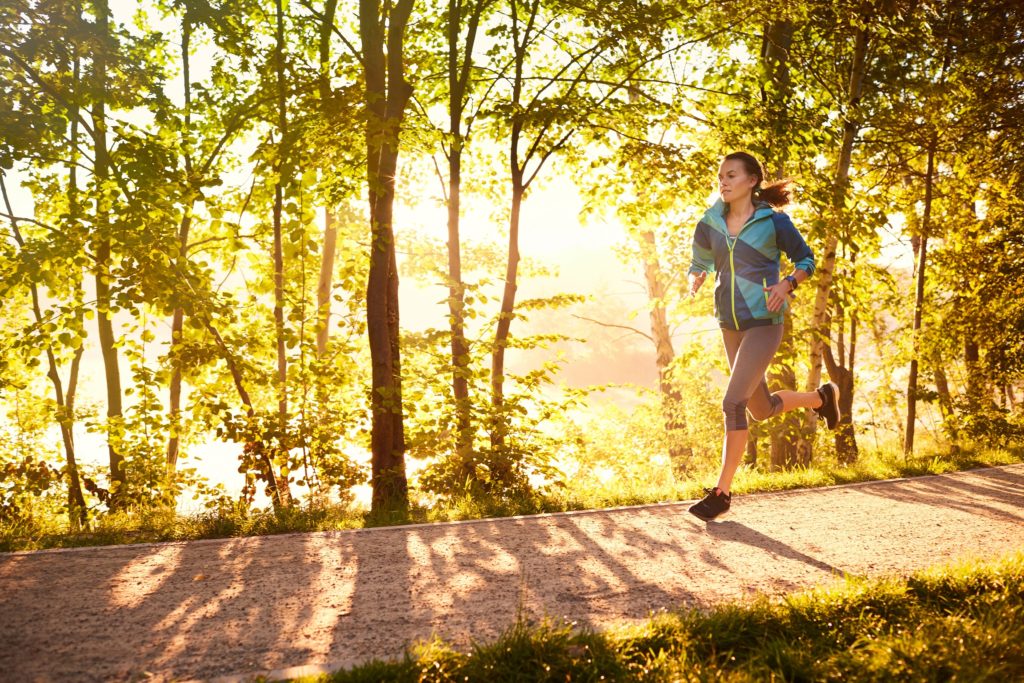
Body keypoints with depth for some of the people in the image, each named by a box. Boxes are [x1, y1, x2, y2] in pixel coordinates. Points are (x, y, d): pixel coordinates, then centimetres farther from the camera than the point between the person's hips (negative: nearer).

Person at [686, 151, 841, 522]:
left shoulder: (773, 221, -7)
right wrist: (694, 280, -4)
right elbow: (699, 263, 18)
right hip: (730, 326, 6)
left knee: (733, 402, -16)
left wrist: (787, 284, -15)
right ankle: (822, 397, 45)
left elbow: (806, 259, 3)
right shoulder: (710, 224, 4)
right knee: (762, 410, 15)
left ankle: (721, 492, -5)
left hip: (763, 324, -6)